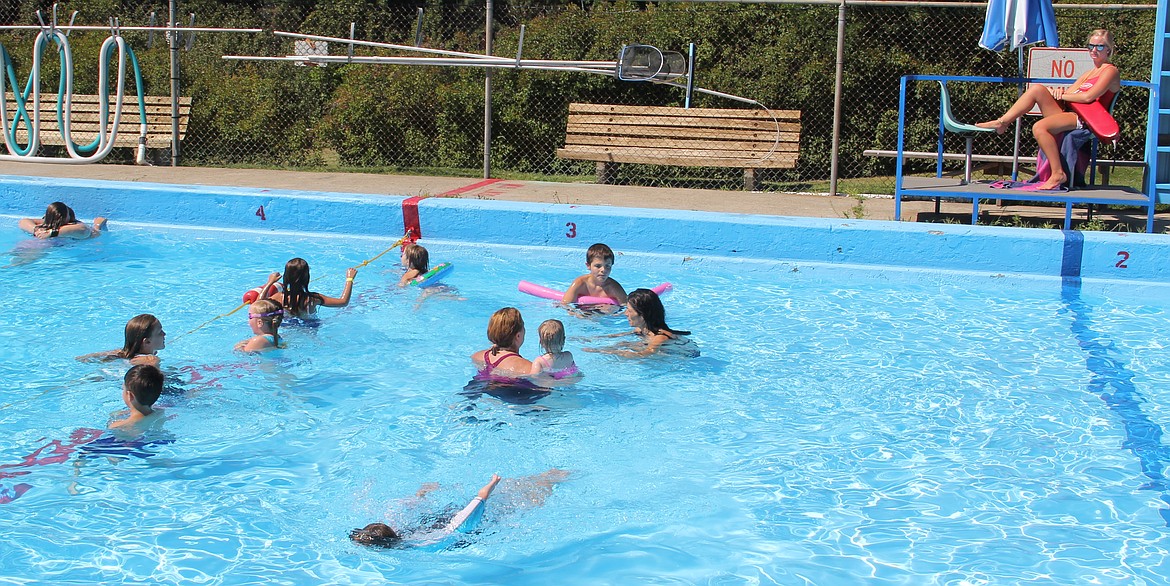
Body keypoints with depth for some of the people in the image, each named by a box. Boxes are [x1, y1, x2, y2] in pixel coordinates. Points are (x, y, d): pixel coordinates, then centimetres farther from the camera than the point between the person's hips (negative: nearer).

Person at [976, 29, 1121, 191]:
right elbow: (1070, 92, 20)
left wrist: (1060, 95, -4)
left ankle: (1058, 174, -27)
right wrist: (1058, 92, -4)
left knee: (1040, 127, -31)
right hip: (1072, 114, 8)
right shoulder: (1090, 73, 28)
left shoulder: (1110, 71, 0)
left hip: (1086, 120, -8)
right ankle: (1002, 122, -8)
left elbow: (1088, 97, -15)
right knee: (1037, 88, -6)